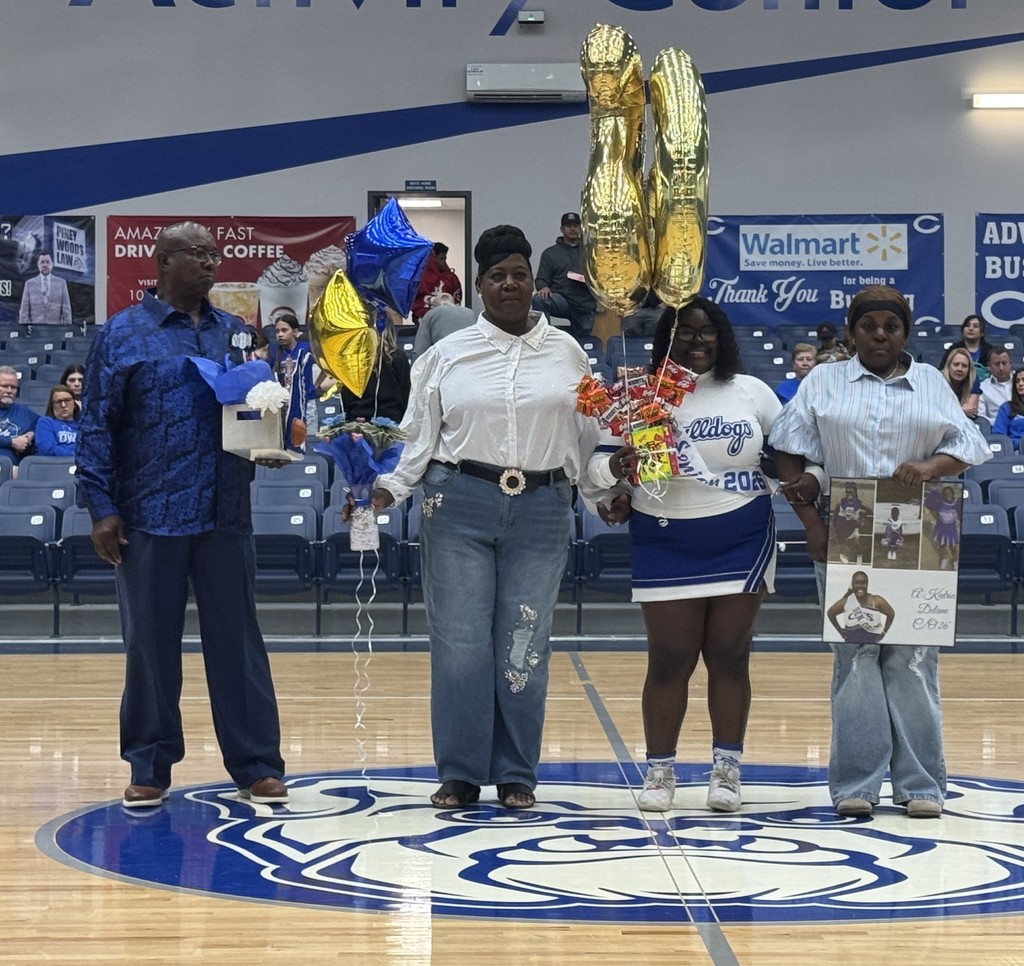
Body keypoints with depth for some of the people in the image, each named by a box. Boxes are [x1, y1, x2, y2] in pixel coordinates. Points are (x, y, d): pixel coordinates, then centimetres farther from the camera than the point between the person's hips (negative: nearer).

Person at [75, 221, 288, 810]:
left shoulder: (234, 332, 11)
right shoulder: (124, 335, 1)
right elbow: (97, 426, -1)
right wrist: (102, 508, -8)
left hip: (226, 517, 3)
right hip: (149, 517, -2)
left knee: (238, 640, 4)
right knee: (151, 644, 5)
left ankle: (256, 765, 10)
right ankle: (151, 767, 16)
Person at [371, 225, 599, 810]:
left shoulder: (567, 354, 10)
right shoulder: (449, 354, 7)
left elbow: (590, 436, 13)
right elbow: (419, 437, 7)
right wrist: (390, 488, -4)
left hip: (541, 510, 1)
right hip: (460, 504, 0)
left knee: (525, 645, 2)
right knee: (460, 641, -1)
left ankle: (516, 776, 13)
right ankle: (460, 775, 8)